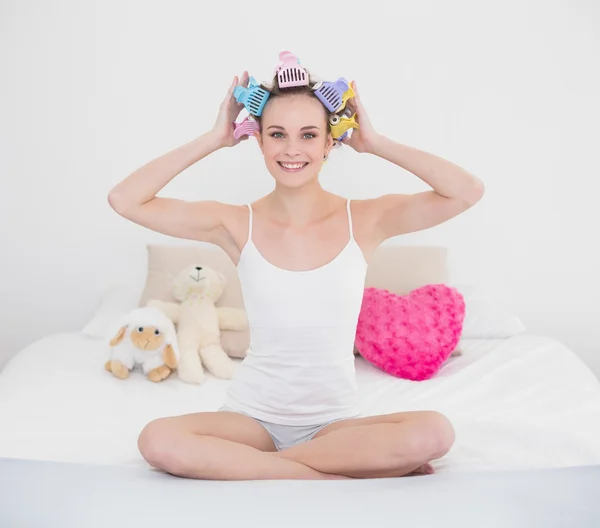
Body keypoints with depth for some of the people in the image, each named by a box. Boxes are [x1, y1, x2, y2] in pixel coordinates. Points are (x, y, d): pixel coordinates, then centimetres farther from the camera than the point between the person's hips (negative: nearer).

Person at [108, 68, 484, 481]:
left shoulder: (364, 221, -4)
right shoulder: (238, 225, -3)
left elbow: (469, 192, -15)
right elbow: (124, 200, -9)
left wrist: (375, 143, -11)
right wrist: (213, 140, -9)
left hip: (334, 422, 0)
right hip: (252, 416, 1)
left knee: (433, 433, -29)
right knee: (158, 441, -29)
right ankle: (348, 475, -17)